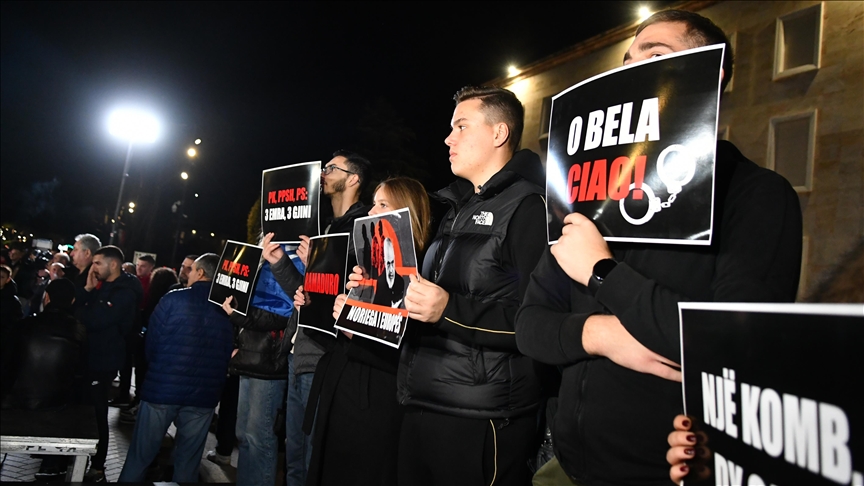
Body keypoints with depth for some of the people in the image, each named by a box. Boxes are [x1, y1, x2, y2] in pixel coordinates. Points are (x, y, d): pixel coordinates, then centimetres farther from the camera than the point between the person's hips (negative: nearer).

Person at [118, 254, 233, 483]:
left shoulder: (174, 299, -8)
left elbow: (151, 343, -3)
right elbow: (228, 354, 5)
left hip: (162, 388, -2)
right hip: (203, 394, 3)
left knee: (140, 456, 12)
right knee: (187, 462, 13)